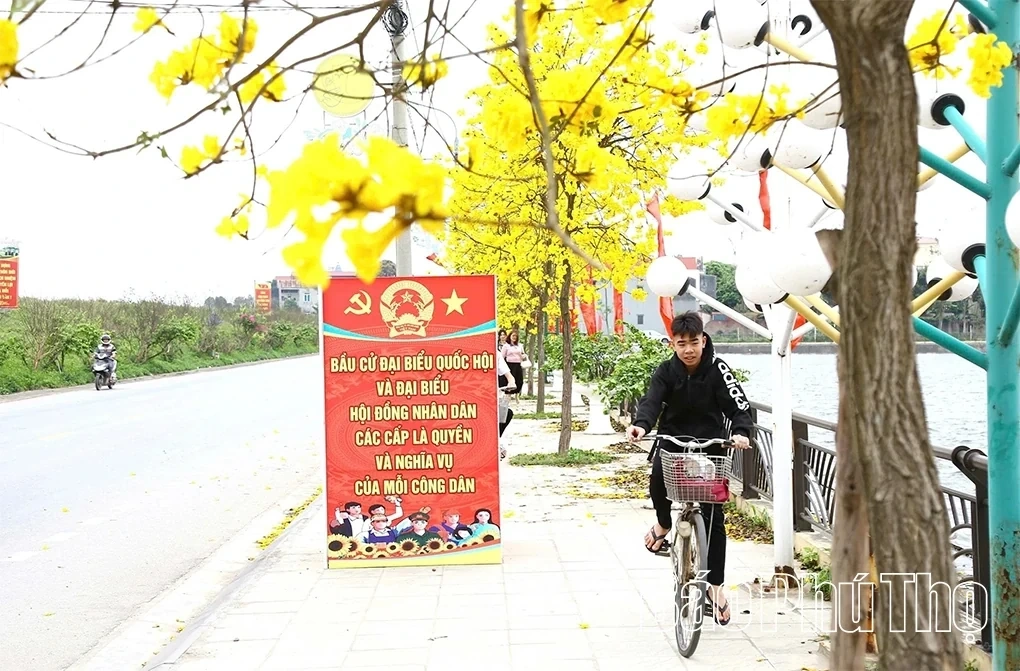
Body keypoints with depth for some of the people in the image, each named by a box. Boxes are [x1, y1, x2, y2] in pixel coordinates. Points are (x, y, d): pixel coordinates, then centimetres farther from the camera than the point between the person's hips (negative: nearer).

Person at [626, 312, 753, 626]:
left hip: (710, 444, 0)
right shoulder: (666, 371, -7)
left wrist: (741, 431, -41)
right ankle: (664, 523, 1)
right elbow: (652, 400, -22)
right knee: (658, 478, -32)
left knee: (713, 516, -2)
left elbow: (738, 404, -19)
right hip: (672, 439, 1)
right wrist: (641, 424, -44)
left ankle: (715, 585, 11)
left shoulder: (717, 369, -11)